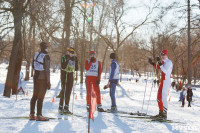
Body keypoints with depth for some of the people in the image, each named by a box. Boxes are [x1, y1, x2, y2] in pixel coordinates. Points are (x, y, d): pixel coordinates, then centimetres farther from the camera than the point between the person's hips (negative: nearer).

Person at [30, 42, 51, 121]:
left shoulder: (36, 54, 2)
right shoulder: (46, 56, -18)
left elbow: (33, 65, 13)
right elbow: (47, 70, -17)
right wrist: (48, 82, -12)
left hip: (36, 77, 7)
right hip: (43, 79, -7)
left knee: (35, 96, 13)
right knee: (41, 97, -1)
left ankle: (32, 115, 18)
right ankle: (39, 115, 3)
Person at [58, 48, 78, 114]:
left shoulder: (74, 59, 8)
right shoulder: (64, 58, -6)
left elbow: (76, 69, 5)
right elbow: (63, 67, -19)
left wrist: (76, 62, -8)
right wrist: (67, 60, -25)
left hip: (71, 76, 5)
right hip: (64, 75, -5)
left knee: (69, 92, 4)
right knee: (63, 91, -7)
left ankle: (66, 107, 10)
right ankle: (60, 107, -1)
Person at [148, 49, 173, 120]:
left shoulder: (169, 62, -10)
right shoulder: (163, 62, 16)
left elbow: (166, 71, -25)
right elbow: (158, 67, 33)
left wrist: (160, 63, -30)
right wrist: (152, 63, 24)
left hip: (166, 81, -10)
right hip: (162, 81, 10)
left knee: (163, 98, -13)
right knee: (159, 98, 12)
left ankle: (164, 114, -12)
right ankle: (161, 113, 19)